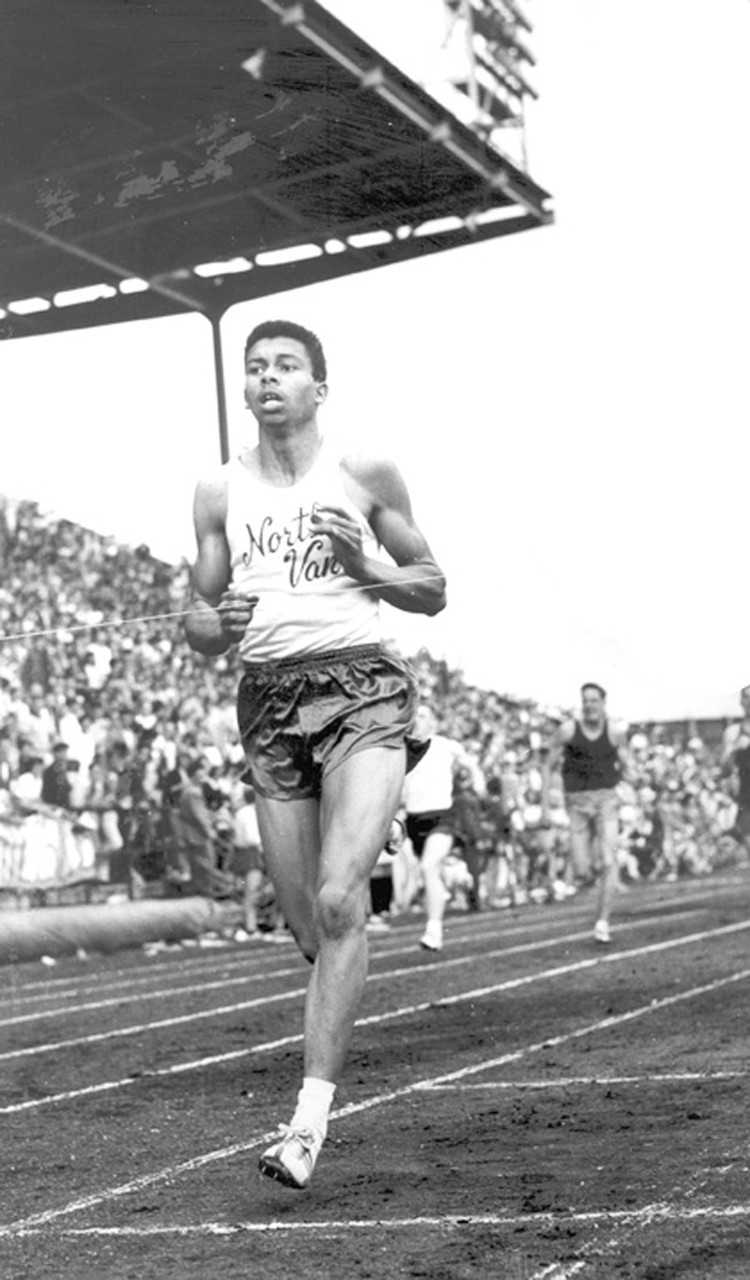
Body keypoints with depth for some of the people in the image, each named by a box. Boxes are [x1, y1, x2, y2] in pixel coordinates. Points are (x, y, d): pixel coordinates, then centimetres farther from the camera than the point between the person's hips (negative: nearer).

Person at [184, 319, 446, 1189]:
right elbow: (197, 627, 15)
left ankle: (310, 1118, -17)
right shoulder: (219, 493, 11)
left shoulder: (366, 477, 5)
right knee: (307, 925, 4)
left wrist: (366, 565, -8)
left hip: (361, 690, -3)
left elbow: (433, 590, 11)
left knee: (338, 903, -19)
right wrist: (219, 622, -9)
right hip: (269, 701, 3)